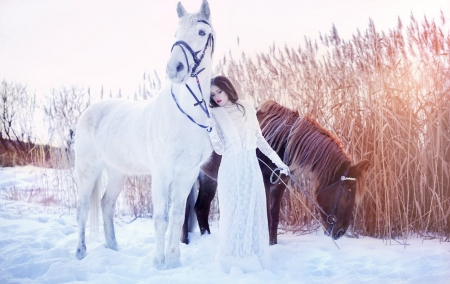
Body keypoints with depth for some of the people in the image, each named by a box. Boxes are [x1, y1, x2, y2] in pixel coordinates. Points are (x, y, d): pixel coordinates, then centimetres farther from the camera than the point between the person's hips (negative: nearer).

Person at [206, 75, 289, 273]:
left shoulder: (247, 108, 7)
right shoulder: (214, 114, 0)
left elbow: (259, 139, 12)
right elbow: (219, 149, -8)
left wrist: (277, 160, 10)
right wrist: (211, 127, -21)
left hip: (251, 168, 3)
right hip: (231, 170, -3)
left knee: (254, 212, 5)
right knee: (233, 214, -1)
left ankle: (254, 258, 15)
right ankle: (233, 261, 8)